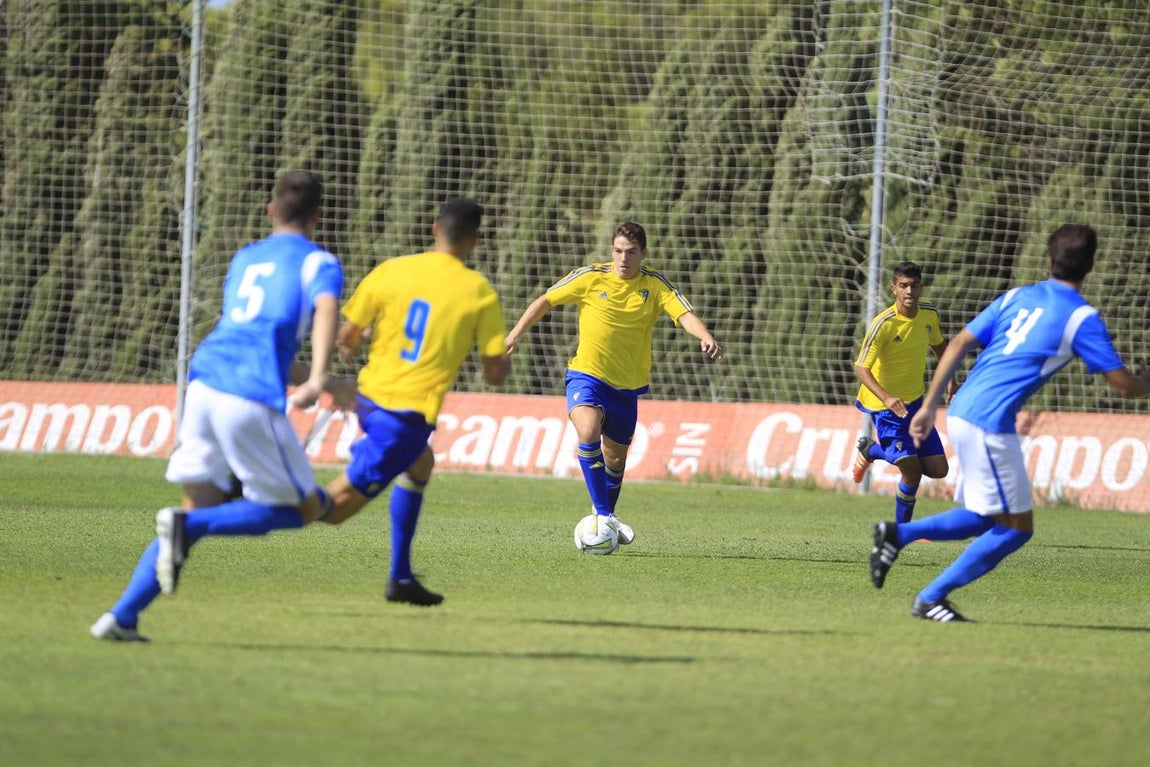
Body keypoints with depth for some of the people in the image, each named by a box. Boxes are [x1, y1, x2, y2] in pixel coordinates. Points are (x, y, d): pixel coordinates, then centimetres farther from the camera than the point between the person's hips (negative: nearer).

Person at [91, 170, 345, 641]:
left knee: (201, 508, 12)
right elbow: (326, 308, -16)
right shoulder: (319, 262, 7)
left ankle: (122, 617, -3)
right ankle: (185, 527, -13)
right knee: (304, 509, 7)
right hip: (254, 397, -6)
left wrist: (318, 382, 46)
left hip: (205, 381, 6)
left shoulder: (244, 260, 27)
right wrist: (317, 379, -31)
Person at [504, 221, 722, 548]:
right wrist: (516, 333, 0)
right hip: (587, 376, -3)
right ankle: (602, 514, -26)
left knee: (615, 458, 13)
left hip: (627, 385, 3)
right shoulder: (591, 277, -7)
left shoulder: (655, 285, -5)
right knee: (588, 431, -29)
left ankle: (606, 516, 37)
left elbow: (684, 314, -18)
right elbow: (545, 301, 4)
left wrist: (705, 336, -38)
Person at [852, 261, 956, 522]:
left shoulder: (929, 315, -4)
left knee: (938, 470, 7)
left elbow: (939, 346, 18)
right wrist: (887, 399, -42)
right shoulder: (883, 324, -23)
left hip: (915, 402, 7)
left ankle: (871, 450, 27)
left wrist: (951, 382, 14)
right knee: (912, 472, -14)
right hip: (885, 407, -7)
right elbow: (861, 368, -28)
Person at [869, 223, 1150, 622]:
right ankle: (930, 599, 4)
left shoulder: (1016, 297, 15)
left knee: (990, 519, 19)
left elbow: (959, 344, 11)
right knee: (1016, 528, 2)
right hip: (990, 424, -8)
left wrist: (928, 406, 13)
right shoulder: (1082, 317, -4)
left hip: (961, 411, 8)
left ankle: (898, 533, 8)